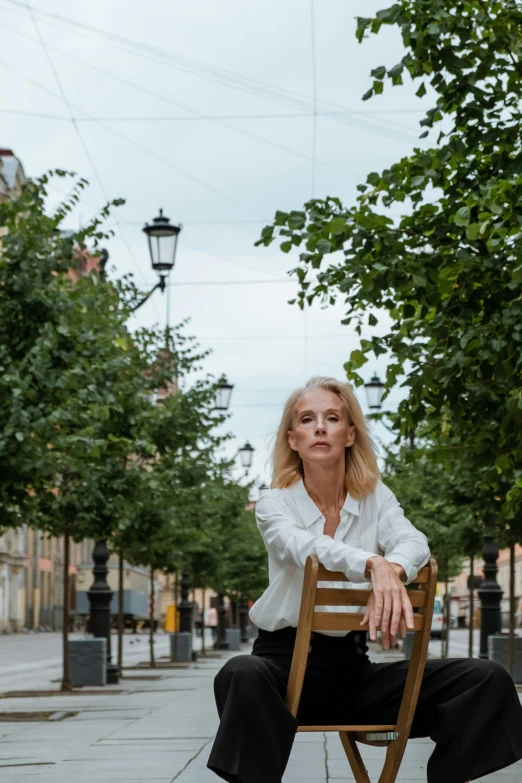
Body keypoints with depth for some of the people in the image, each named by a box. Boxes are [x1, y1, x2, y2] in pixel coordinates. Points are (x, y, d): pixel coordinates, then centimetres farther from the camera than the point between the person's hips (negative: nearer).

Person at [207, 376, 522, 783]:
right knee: (242, 675, -39)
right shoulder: (275, 504, -2)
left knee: (487, 680, -14)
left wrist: (392, 572, -40)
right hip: (287, 659, -3)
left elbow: (414, 543, -15)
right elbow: (306, 548, -25)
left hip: (352, 666, 3)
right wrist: (373, 566, -45)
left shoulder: (376, 497, 7)